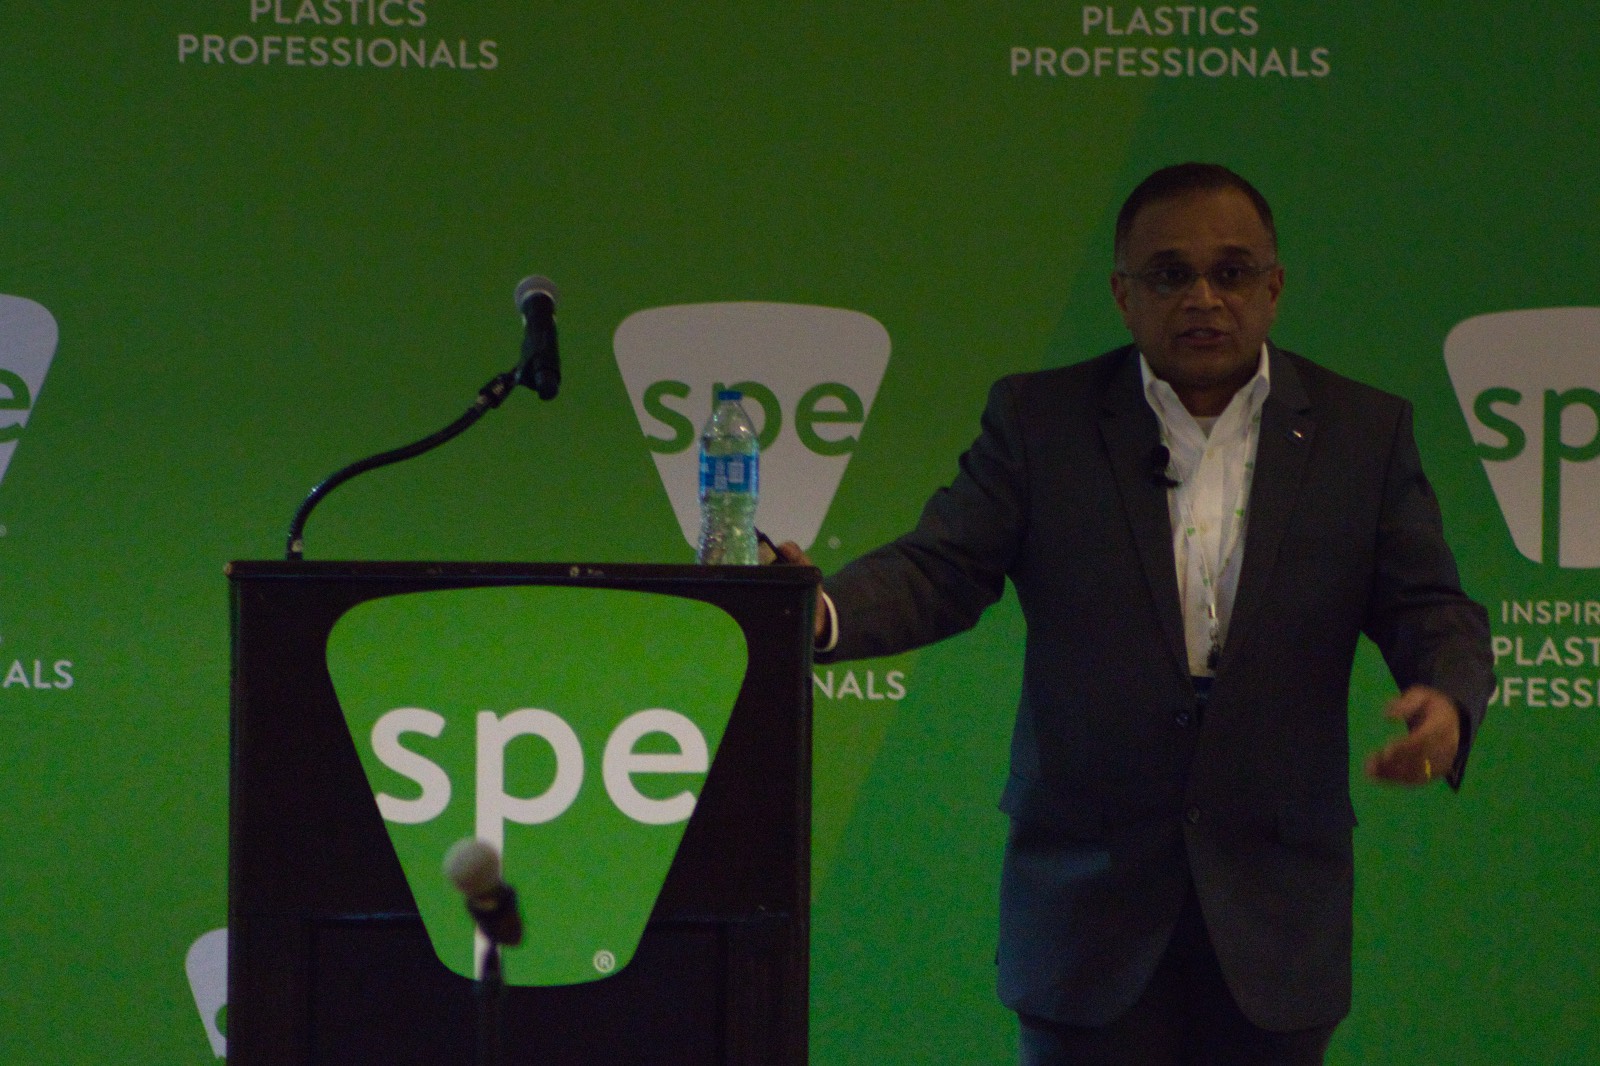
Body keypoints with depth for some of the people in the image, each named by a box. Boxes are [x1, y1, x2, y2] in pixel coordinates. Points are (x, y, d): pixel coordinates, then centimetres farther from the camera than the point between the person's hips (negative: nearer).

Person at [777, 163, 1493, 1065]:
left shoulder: (1365, 431, 5)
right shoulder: (1038, 417, 3)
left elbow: (1429, 608, 2)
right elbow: (940, 570, -4)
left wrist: (1447, 702, -22)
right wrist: (824, 611, -26)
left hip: (1275, 917, 1)